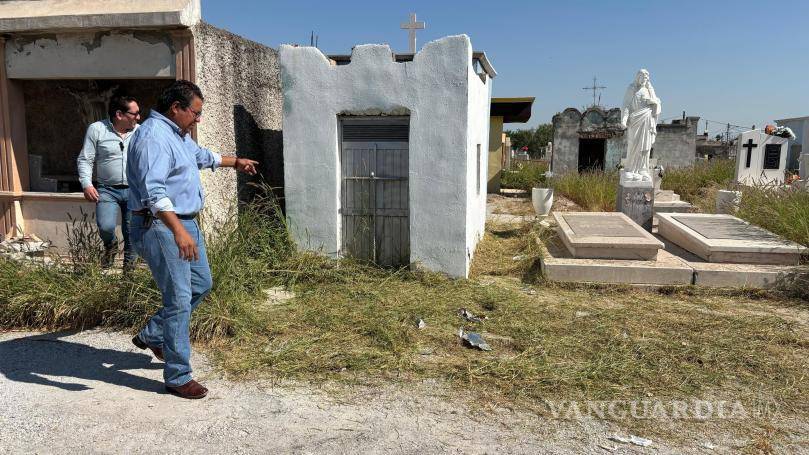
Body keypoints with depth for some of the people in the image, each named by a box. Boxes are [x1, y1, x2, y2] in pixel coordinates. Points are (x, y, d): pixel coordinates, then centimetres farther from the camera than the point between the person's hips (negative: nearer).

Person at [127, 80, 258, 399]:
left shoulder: (178, 134, 14)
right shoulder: (153, 137, -19)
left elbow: (202, 156, 36)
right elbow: (154, 192, -32)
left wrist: (235, 162, 48)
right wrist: (178, 231, -41)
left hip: (185, 223, 11)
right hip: (160, 228, -11)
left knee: (201, 284, 20)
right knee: (179, 300, -6)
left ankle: (152, 336, 35)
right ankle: (178, 377, 6)